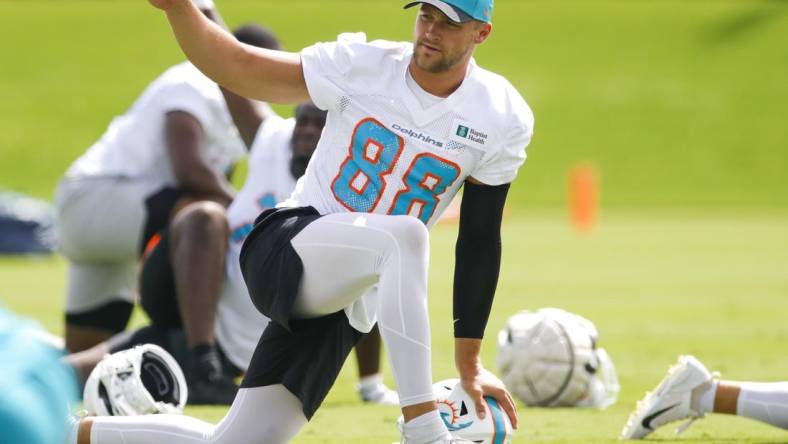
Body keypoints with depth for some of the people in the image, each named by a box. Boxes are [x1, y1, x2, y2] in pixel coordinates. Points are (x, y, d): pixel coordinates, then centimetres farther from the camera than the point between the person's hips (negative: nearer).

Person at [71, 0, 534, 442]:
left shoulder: (503, 119, -1)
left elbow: (480, 241, 4)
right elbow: (235, 67, -3)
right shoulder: (365, 66, -4)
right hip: (284, 252, -3)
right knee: (402, 235, -36)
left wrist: (469, 363, 6)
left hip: (347, 304, 3)